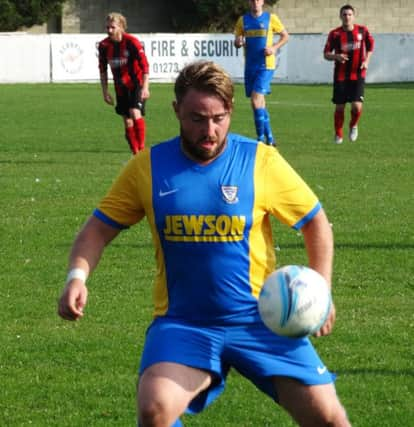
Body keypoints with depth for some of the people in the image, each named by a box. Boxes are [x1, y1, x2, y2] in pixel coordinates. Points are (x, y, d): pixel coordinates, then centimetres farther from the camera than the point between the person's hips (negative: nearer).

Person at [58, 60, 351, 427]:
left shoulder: (261, 161, -5)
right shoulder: (147, 167, -2)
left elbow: (315, 221, 6)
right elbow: (99, 228, 6)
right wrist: (78, 276, -12)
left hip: (258, 319, 0)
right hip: (183, 323, 0)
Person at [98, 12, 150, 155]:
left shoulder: (132, 42, -16)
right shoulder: (104, 45, -2)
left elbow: (144, 65, -15)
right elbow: (103, 70, 10)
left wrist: (145, 87, -22)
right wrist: (105, 91, 9)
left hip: (136, 84, -5)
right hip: (121, 88, 5)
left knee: (135, 113, -25)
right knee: (127, 122, 6)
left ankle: (142, 149, -17)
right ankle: (136, 155, 15)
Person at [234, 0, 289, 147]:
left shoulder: (271, 18, -1)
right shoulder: (243, 20, 10)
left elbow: (285, 36, 6)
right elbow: (237, 41, 14)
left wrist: (274, 47, -10)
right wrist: (238, 42, -11)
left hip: (266, 65, -5)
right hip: (250, 66, 5)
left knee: (256, 99, -17)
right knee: (259, 102, 10)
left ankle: (261, 137, -11)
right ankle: (269, 137, 22)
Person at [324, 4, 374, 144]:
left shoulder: (362, 31, 0)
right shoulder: (335, 34, -4)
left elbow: (370, 46, 17)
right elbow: (326, 54, -1)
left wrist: (366, 61, 2)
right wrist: (336, 56, -22)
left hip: (358, 75, 0)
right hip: (340, 75, 0)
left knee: (357, 106, -13)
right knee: (339, 107, 2)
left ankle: (353, 126, 19)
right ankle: (338, 135, 23)